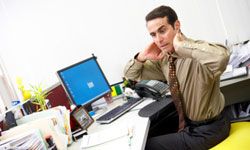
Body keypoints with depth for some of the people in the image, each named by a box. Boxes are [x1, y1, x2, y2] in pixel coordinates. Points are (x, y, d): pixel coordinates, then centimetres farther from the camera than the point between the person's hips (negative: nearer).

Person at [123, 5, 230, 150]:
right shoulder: (163, 58, -3)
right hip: (187, 121, 7)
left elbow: (221, 57, -52)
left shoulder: (197, 52, -27)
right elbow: (131, 74, 9)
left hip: (208, 129, -7)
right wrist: (143, 57, -11)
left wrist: (180, 45, -39)